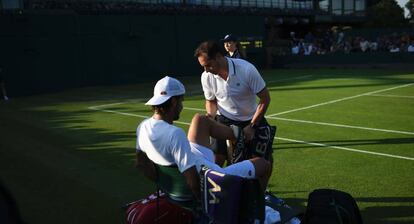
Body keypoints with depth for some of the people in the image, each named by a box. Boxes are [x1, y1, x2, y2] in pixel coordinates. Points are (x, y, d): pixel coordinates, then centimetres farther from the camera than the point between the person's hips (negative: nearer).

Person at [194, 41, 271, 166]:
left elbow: (265, 98, -16)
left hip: (252, 120, -1)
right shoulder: (206, 77, -14)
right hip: (225, 120, 1)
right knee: (215, 160, -11)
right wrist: (210, 116, -15)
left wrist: (251, 126, -18)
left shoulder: (247, 70, -25)